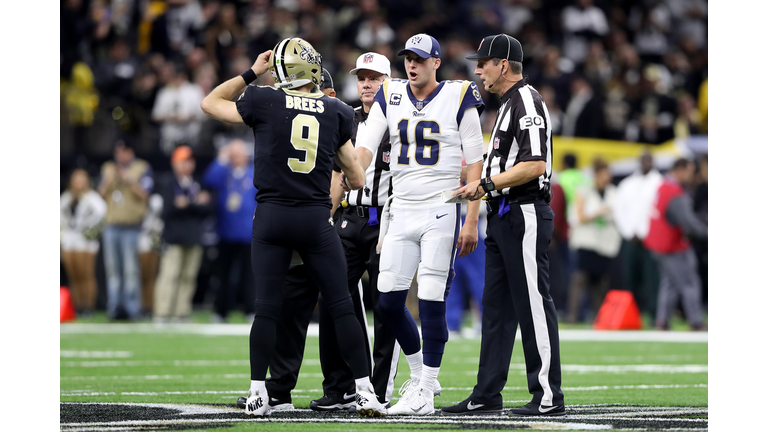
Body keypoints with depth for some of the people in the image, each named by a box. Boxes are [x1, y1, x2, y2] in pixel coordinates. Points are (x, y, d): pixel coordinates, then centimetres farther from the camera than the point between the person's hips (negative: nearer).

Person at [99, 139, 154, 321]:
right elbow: (102, 194, 11)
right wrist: (108, 180, -6)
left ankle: (132, 308, -7)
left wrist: (131, 180, -17)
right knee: (113, 268, 5)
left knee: (131, 269, -9)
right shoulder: (108, 168, 16)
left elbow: (144, 195, -5)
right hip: (111, 224, 5)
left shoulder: (142, 168, 3)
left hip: (131, 225, -5)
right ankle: (115, 307, 9)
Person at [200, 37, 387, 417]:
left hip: (271, 215, 0)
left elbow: (210, 103, 14)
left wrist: (251, 73, 17)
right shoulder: (336, 112, 3)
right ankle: (364, 391, 3)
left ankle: (258, 393, 2)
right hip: (316, 218, 0)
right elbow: (356, 179, 6)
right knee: (341, 307, 4)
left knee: (266, 308, 4)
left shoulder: (264, 102, -3)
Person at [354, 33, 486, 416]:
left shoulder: (458, 99, -3)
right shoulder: (390, 97, 8)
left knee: (431, 302, -6)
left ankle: (424, 394, 0)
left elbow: (475, 163, -3)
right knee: (389, 301, 2)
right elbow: (365, 148, 1)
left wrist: (472, 221, -8)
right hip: (401, 209, 4)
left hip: (441, 211, -4)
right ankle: (420, 372, 24)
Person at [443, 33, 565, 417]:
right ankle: (487, 396, 13)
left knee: (533, 304, -7)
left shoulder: (527, 102, -13)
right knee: (496, 306, 10)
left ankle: (549, 397, -4)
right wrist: (482, 188, 15)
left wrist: (489, 183, -18)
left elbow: (535, 165, -22)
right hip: (503, 216, 11)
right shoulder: (508, 104, 19)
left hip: (525, 214, -11)